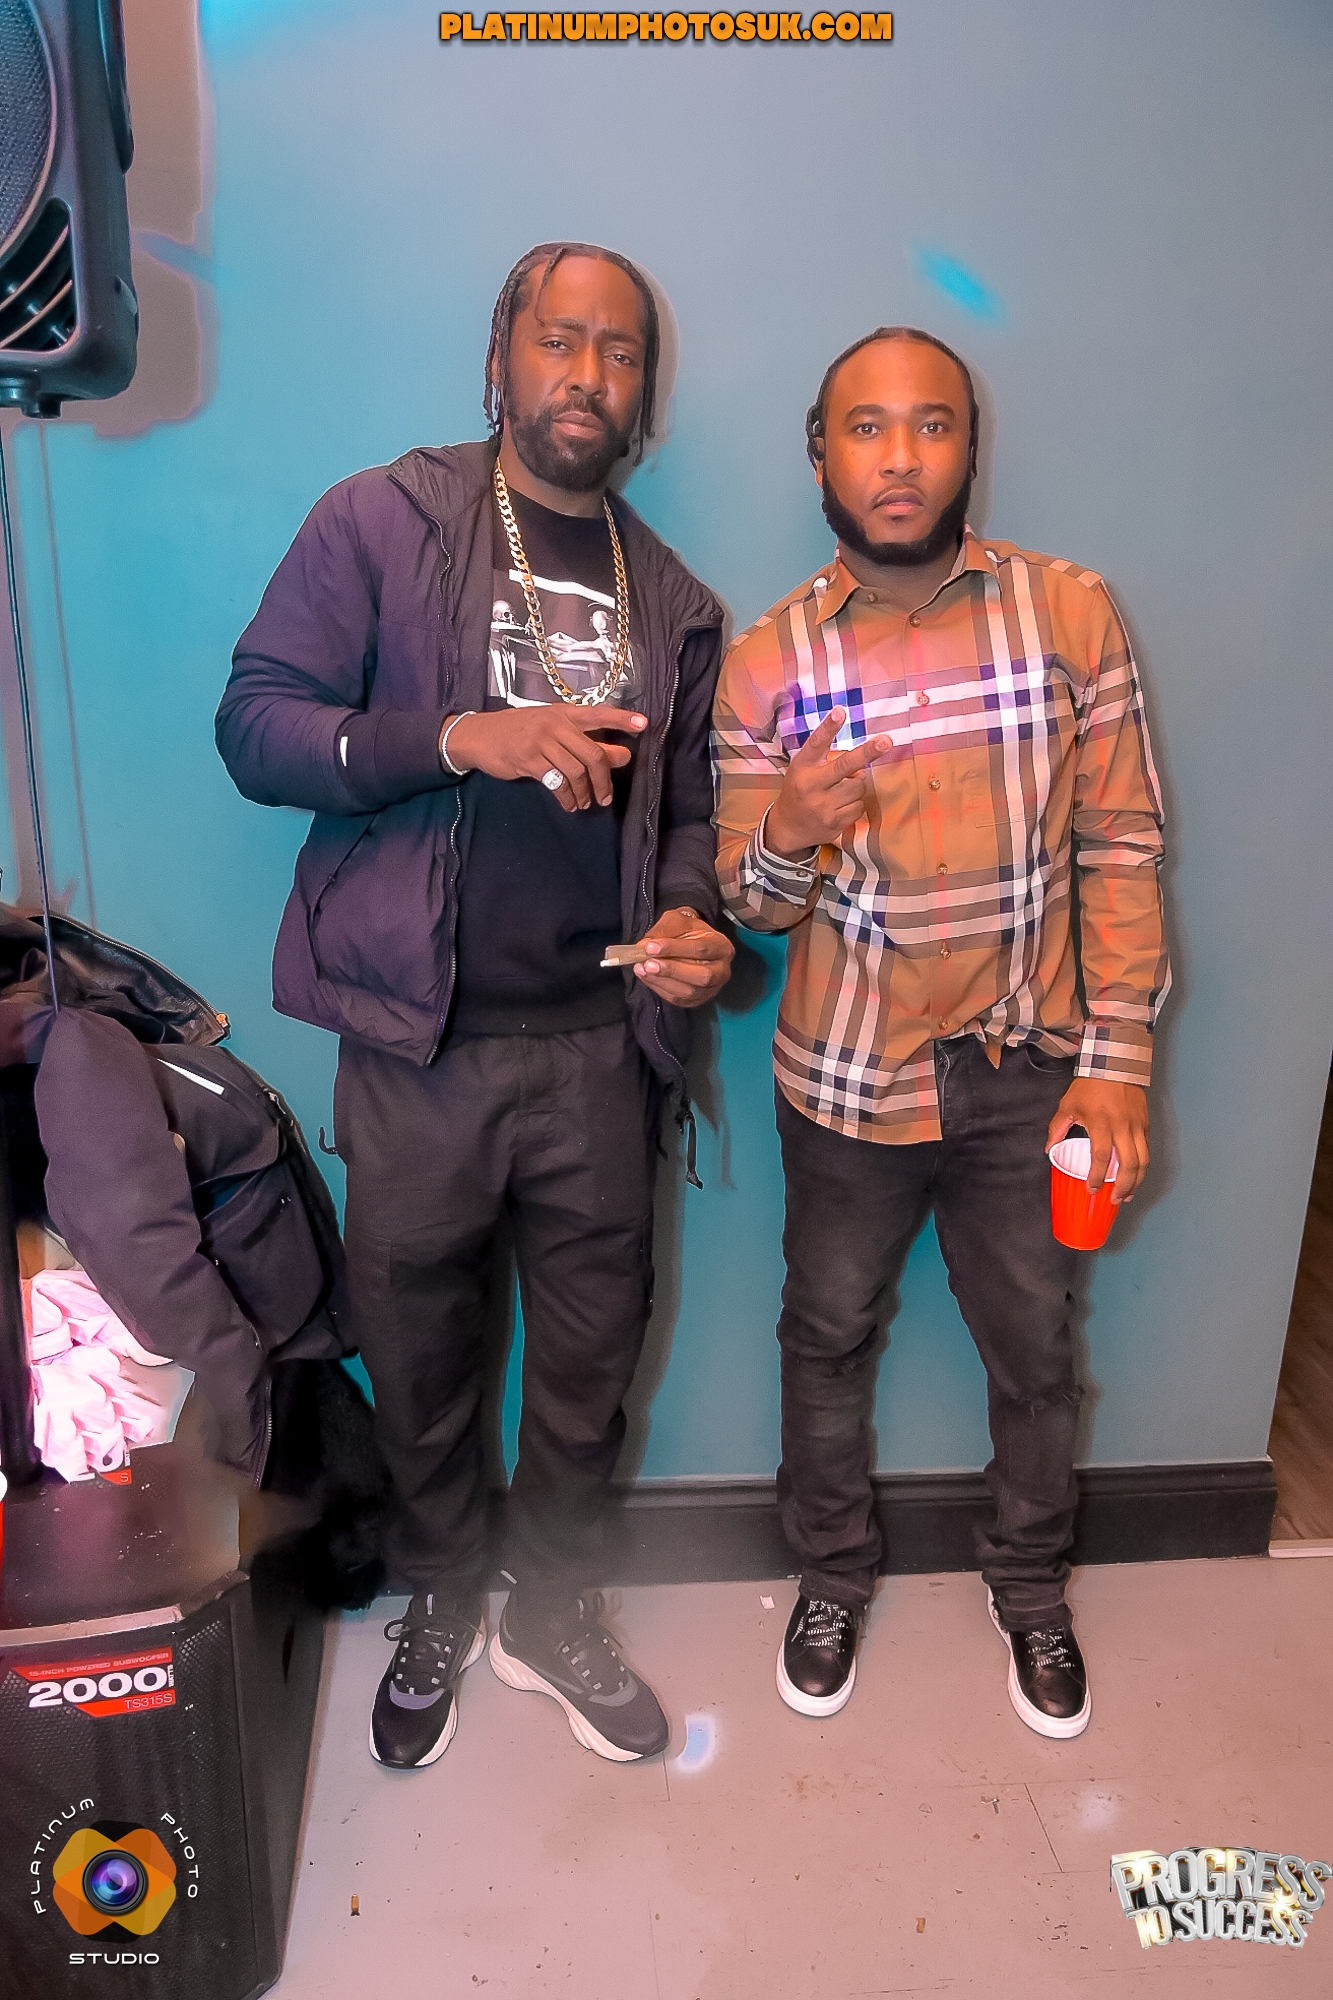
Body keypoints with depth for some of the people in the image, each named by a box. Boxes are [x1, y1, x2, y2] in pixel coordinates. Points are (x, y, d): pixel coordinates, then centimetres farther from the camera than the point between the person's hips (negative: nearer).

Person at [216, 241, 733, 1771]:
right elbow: (255, 725, -8)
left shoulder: (672, 602, 10)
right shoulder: (379, 523, -1)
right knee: (419, 1354, 14)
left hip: (596, 1044, 3)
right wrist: (463, 736, -22)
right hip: (420, 1043, -3)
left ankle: (549, 1611, 40)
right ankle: (437, 1608, 42)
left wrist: (687, 919, -5)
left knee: (591, 1356, 15)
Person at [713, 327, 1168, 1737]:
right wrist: (786, 838, -26)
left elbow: (1121, 844, -4)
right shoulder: (766, 662, -6)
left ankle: (1030, 1583, 44)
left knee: (1035, 1352, 17)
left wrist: (1117, 1059, -8)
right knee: (828, 1337, 17)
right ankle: (833, 1573, 44)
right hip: (850, 1083, 0)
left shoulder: (1070, 613, -7)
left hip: (1027, 1076, 0)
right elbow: (745, 901, -2)